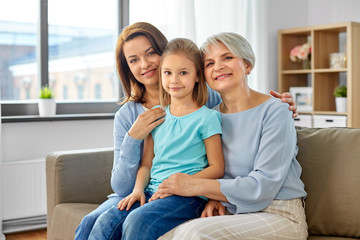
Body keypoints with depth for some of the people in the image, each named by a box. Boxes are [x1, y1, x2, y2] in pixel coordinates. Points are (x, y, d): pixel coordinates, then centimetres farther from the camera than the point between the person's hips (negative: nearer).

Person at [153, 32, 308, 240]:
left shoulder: (274, 111, -9)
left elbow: (263, 185, -16)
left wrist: (196, 186, -16)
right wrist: (215, 197, -4)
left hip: (278, 215, -5)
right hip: (232, 214, 5)